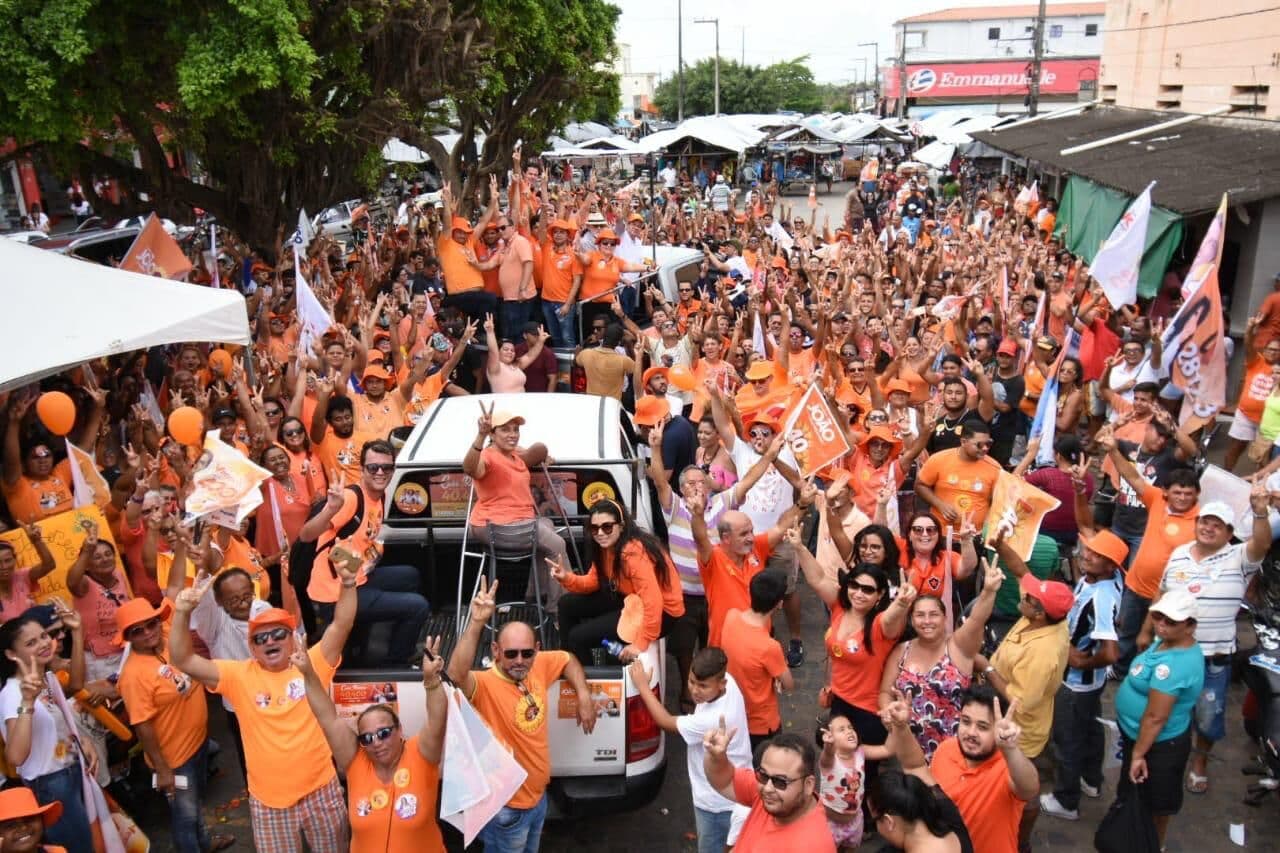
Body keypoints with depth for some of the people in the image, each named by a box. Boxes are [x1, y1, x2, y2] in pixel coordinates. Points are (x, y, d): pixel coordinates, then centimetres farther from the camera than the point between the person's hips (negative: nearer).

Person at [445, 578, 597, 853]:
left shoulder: (539, 666, -10)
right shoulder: (485, 685, -29)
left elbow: (568, 660, 11)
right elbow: (456, 674, -51)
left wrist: (584, 695, -4)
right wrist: (477, 622, -60)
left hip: (538, 795, 7)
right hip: (506, 807, -6)